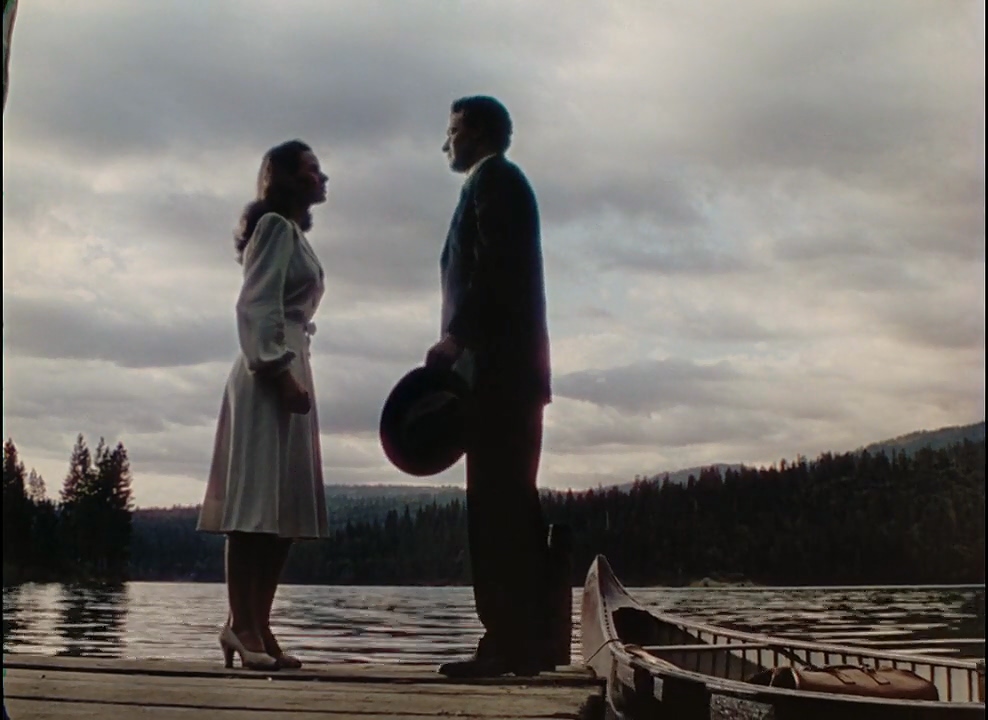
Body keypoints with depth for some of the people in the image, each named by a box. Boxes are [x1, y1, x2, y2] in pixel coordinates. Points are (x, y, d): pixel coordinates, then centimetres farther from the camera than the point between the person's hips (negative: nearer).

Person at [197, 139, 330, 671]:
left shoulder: (293, 233, 26)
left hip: (288, 372, 10)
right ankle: (242, 623, -12)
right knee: (256, 500, -12)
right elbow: (256, 305, -13)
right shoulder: (276, 226, -2)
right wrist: (278, 370, -21)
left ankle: (255, 627, 3)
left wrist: (292, 375, 15)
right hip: (270, 373, -10)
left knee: (284, 507, 3)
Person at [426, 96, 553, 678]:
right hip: (510, 367, 10)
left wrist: (455, 336, -19)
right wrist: (463, 340, 16)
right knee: (507, 501, 6)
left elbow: (493, 266, -15)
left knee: (498, 500, -12)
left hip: (497, 364, -10)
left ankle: (512, 642, -13)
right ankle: (521, 640, 8)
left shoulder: (493, 178, -1)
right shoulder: (503, 184, 27)